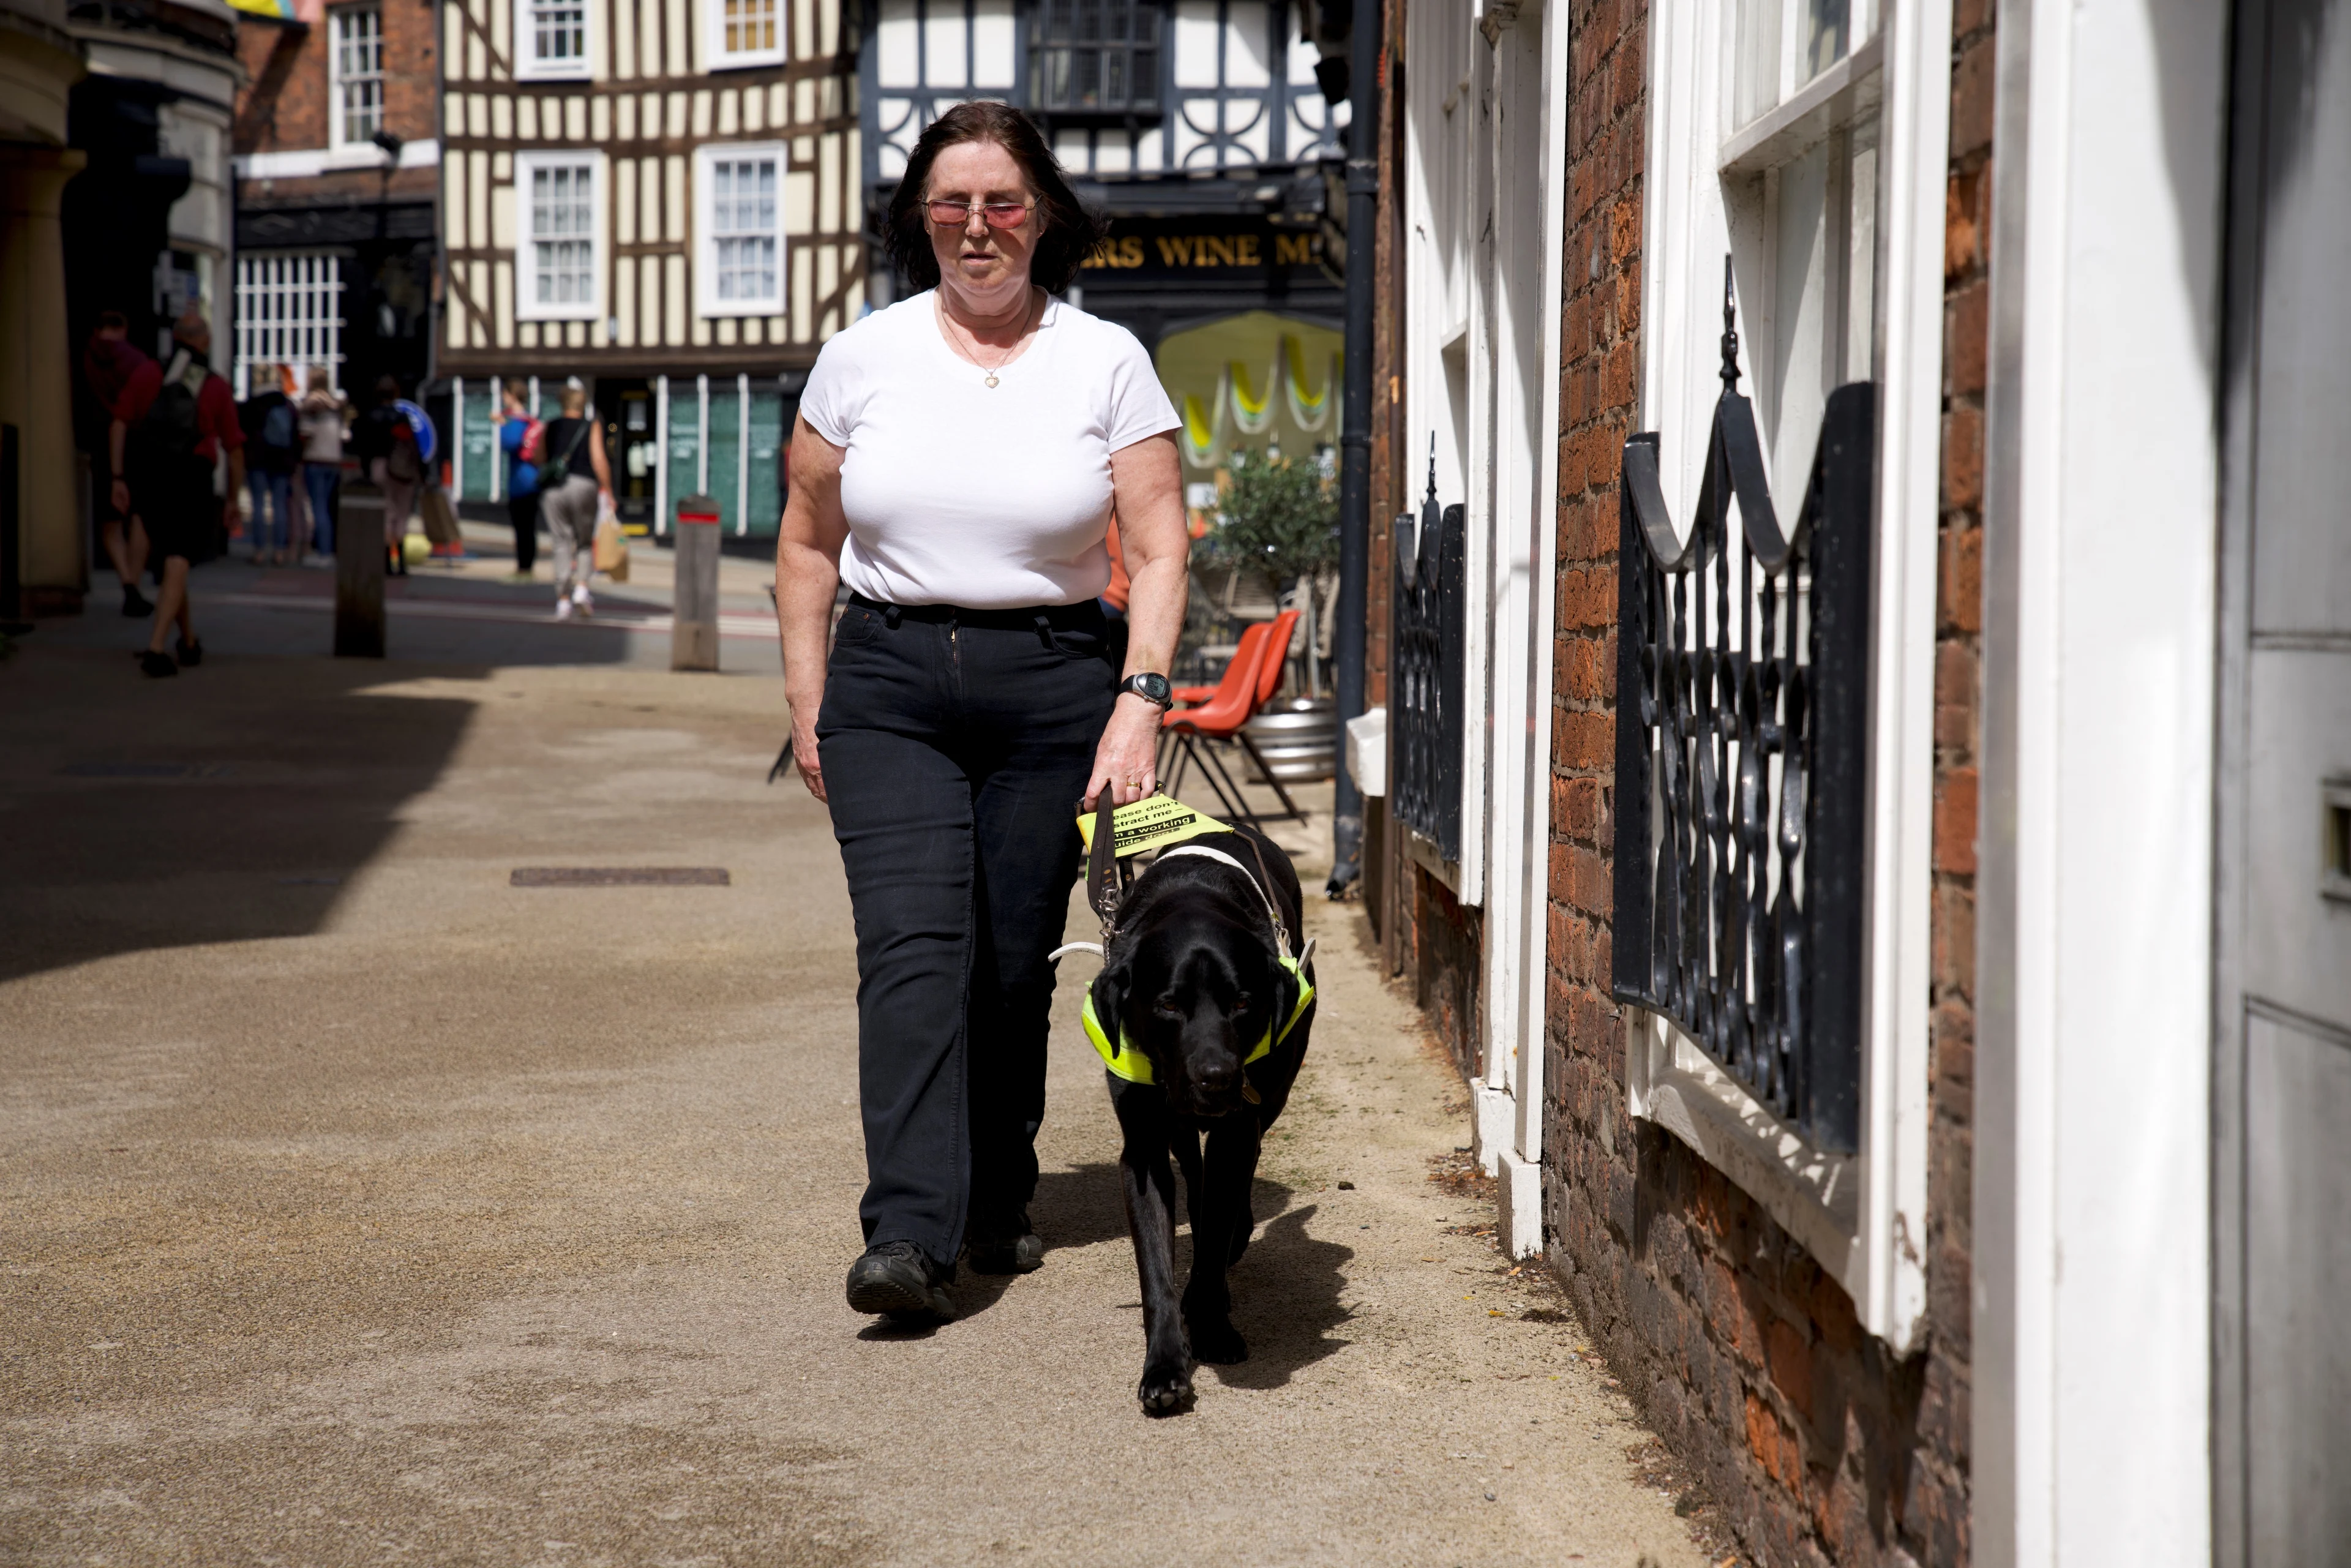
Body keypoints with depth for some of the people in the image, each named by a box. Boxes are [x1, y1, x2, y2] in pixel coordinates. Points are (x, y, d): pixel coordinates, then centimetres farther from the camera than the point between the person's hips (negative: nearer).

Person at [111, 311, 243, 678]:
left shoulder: (148, 373, 4)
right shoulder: (217, 389, 0)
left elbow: (119, 425, -2)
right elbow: (235, 450, 3)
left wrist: (119, 479, -1)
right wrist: (234, 500, 14)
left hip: (146, 479, 3)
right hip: (190, 482, -3)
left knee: (172, 560, 21)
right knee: (177, 568, -7)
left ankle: (189, 642, 31)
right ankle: (155, 649, -22)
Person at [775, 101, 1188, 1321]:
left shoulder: (1105, 361, 2)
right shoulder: (862, 356, 6)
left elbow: (1158, 549, -1)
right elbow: (808, 542, 13)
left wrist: (1140, 701, -12)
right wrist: (807, 704, 8)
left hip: (1051, 687, 0)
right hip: (888, 682, 0)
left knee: (1014, 963, 4)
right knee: (912, 946, -14)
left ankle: (996, 1205, 23)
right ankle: (911, 1235, -20)